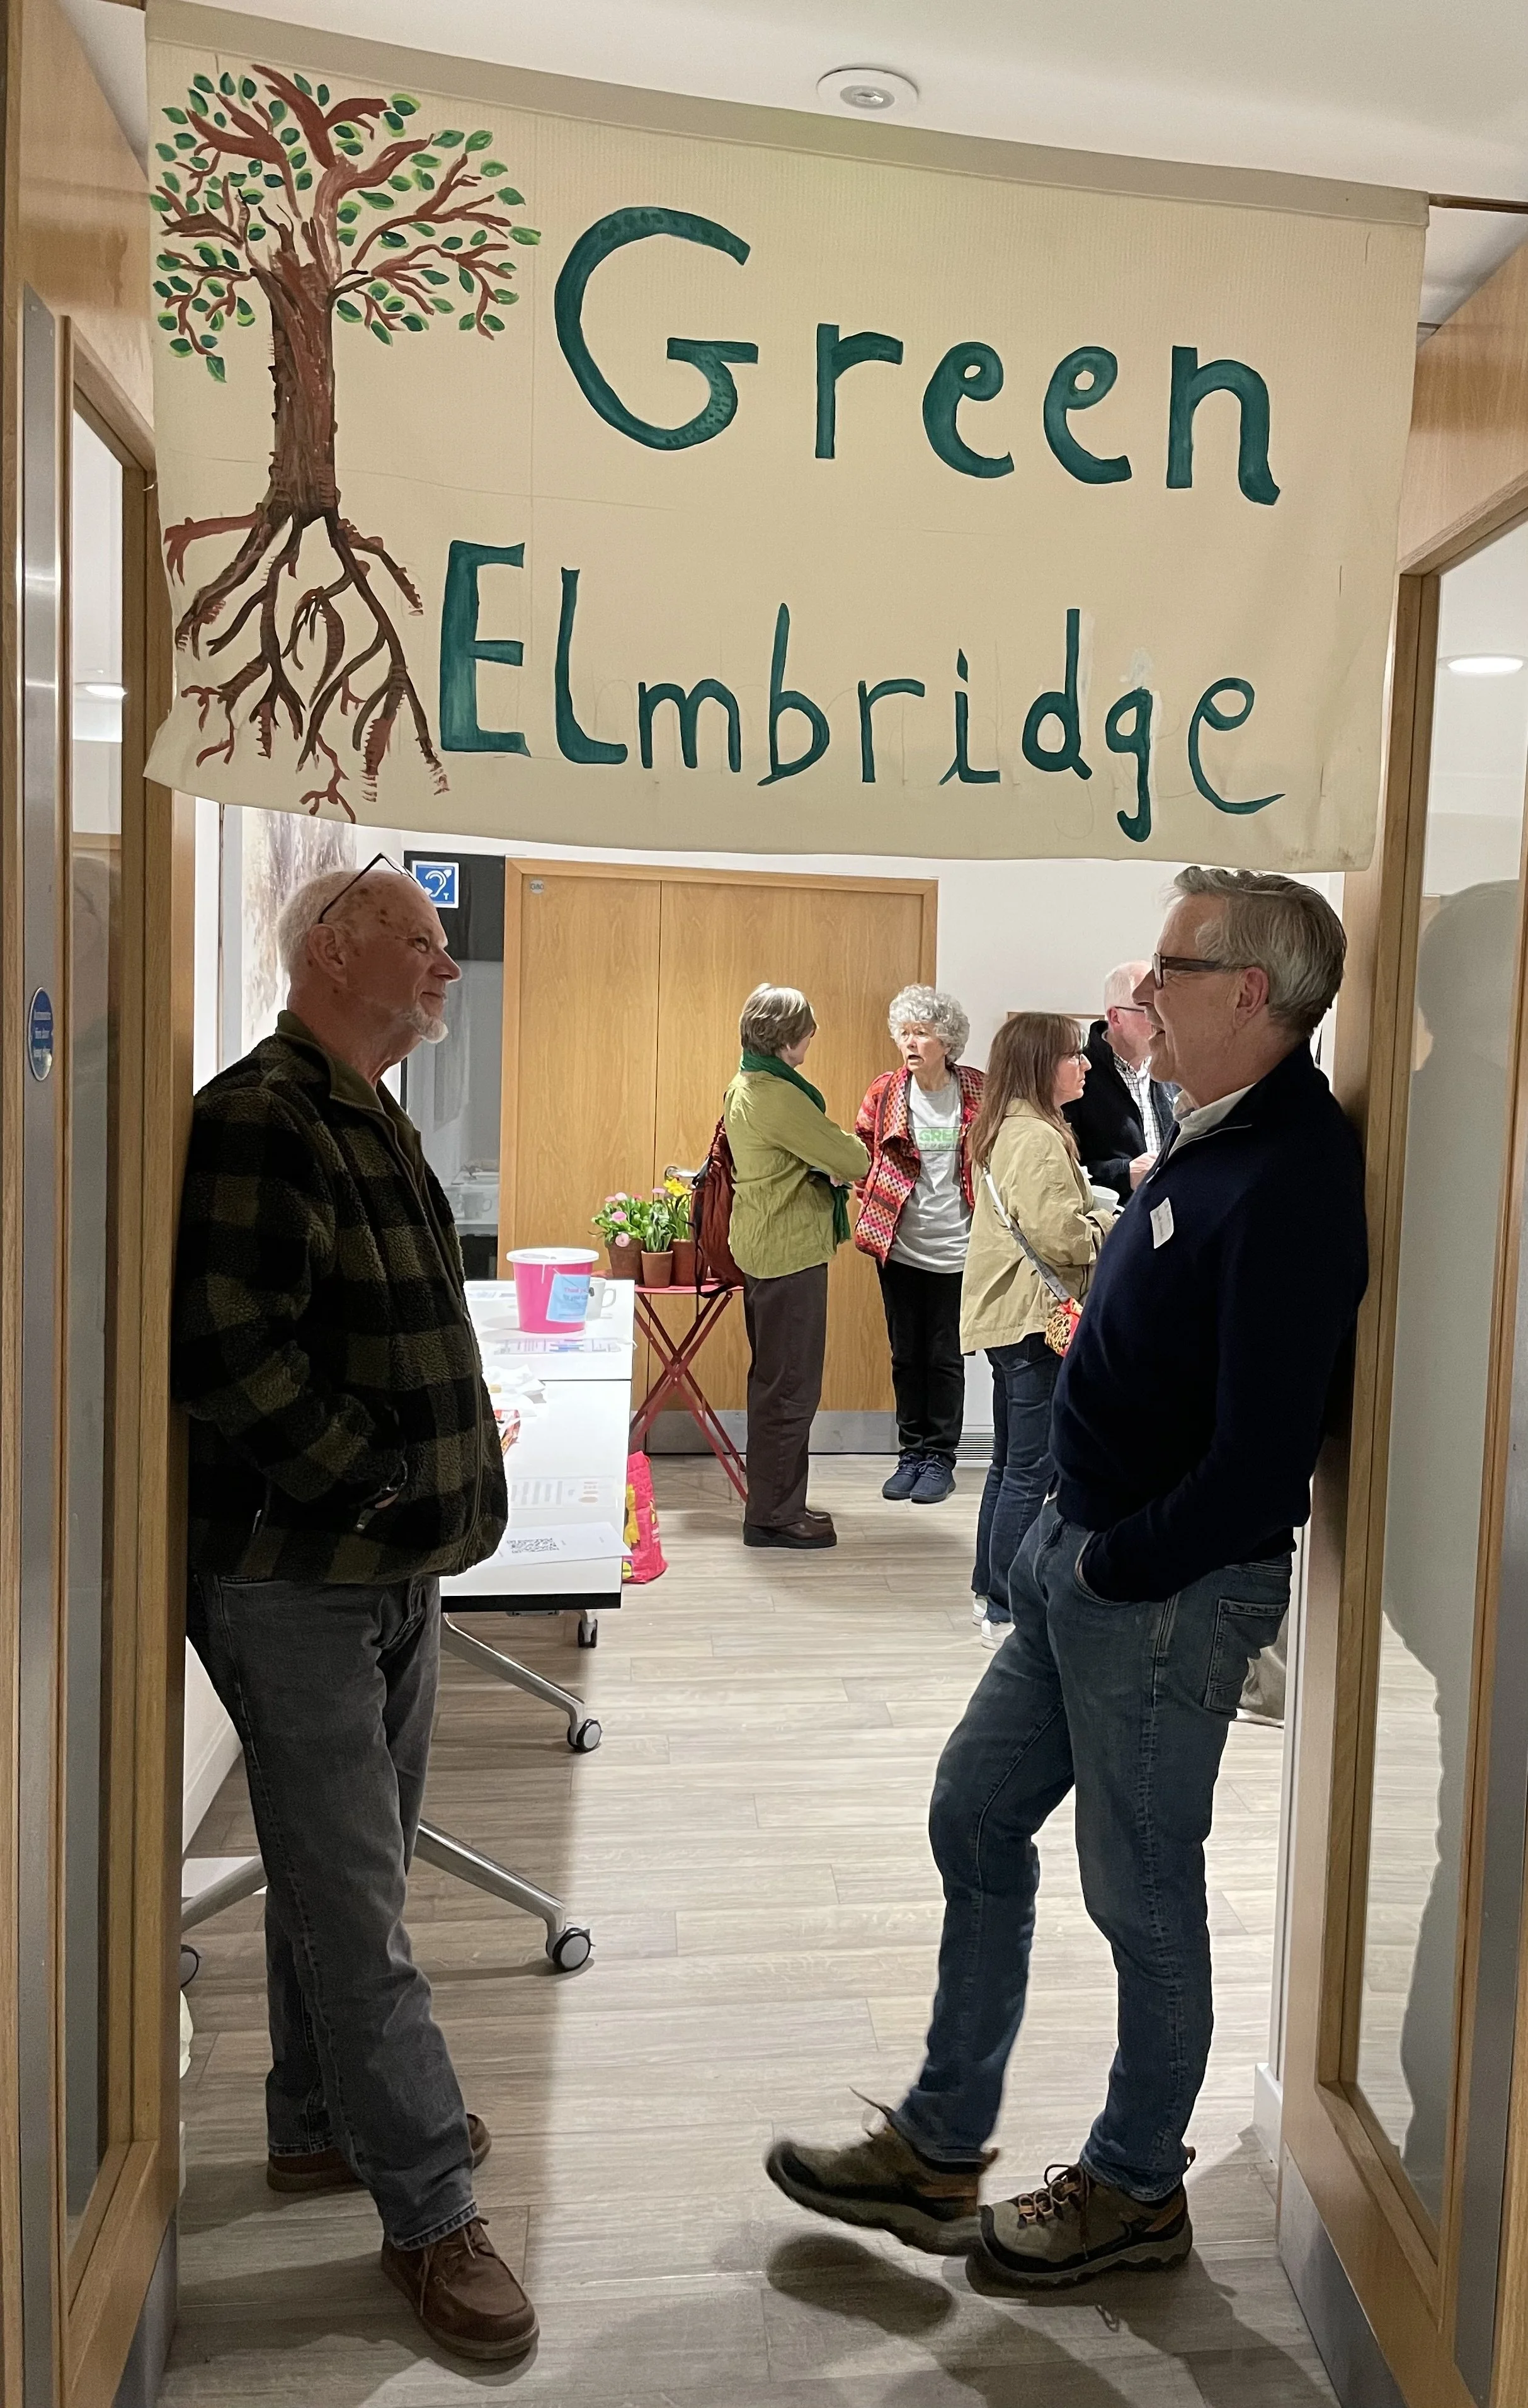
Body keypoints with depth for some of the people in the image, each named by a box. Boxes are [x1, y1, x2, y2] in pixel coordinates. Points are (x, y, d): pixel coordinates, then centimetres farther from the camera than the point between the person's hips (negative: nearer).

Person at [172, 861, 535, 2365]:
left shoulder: (370, 1122, 14)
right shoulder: (257, 1121, -17)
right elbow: (230, 1351, -25)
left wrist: (430, 1500, 11)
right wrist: (380, 1491, -16)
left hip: (389, 1567, 10)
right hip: (292, 1577, -9)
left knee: (344, 1870, 21)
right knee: (353, 1902, 0)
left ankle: (320, 2125, 37)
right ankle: (429, 2214, 11)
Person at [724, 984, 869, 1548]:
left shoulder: (747, 1086, 11)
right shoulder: (778, 1097, -21)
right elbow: (851, 1160, -18)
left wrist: (830, 1164, -1)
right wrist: (853, 1151, 5)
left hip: (763, 1247, 11)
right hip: (789, 1252, -11)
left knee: (775, 1382, 18)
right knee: (790, 1386, -2)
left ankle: (776, 1504, 28)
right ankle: (775, 1516, 6)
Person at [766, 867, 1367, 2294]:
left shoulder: (1288, 1182, -23)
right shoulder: (1210, 1141, 8)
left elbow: (1258, 1462, -26)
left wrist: (1118, 1564, -14)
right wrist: (1073, 1538, 10)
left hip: (1170, 1593, -10)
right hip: (1084, 1554, 10)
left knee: (1141, 1898, 8)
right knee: (973, 1820, 16)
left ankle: (1135, 2191, 32)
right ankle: (938, 2152, 33)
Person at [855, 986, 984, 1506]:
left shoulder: (977, 1093, -4)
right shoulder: (884, 1093, 0)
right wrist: (876, 1200, -2)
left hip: (955, 1248, -2)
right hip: (898, 1246, 2)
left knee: (945, 1358, 5)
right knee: (906, 1355, 11)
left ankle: (940, 1457, 18)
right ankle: (911, 1453, 24)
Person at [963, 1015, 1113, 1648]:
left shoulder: (999, 1130, 14)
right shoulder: (1038, 1139, -18)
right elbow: (1058, 1235, -23)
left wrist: (1098, 1215, 10)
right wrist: (1113, 1227, -6)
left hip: (1006, 1314, 11)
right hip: (1036, 1317, -11)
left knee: (1010, 1460, 19)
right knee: (1031, 1470, -4)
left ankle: (990, 1590, 28)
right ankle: (1006, 1612, 2)